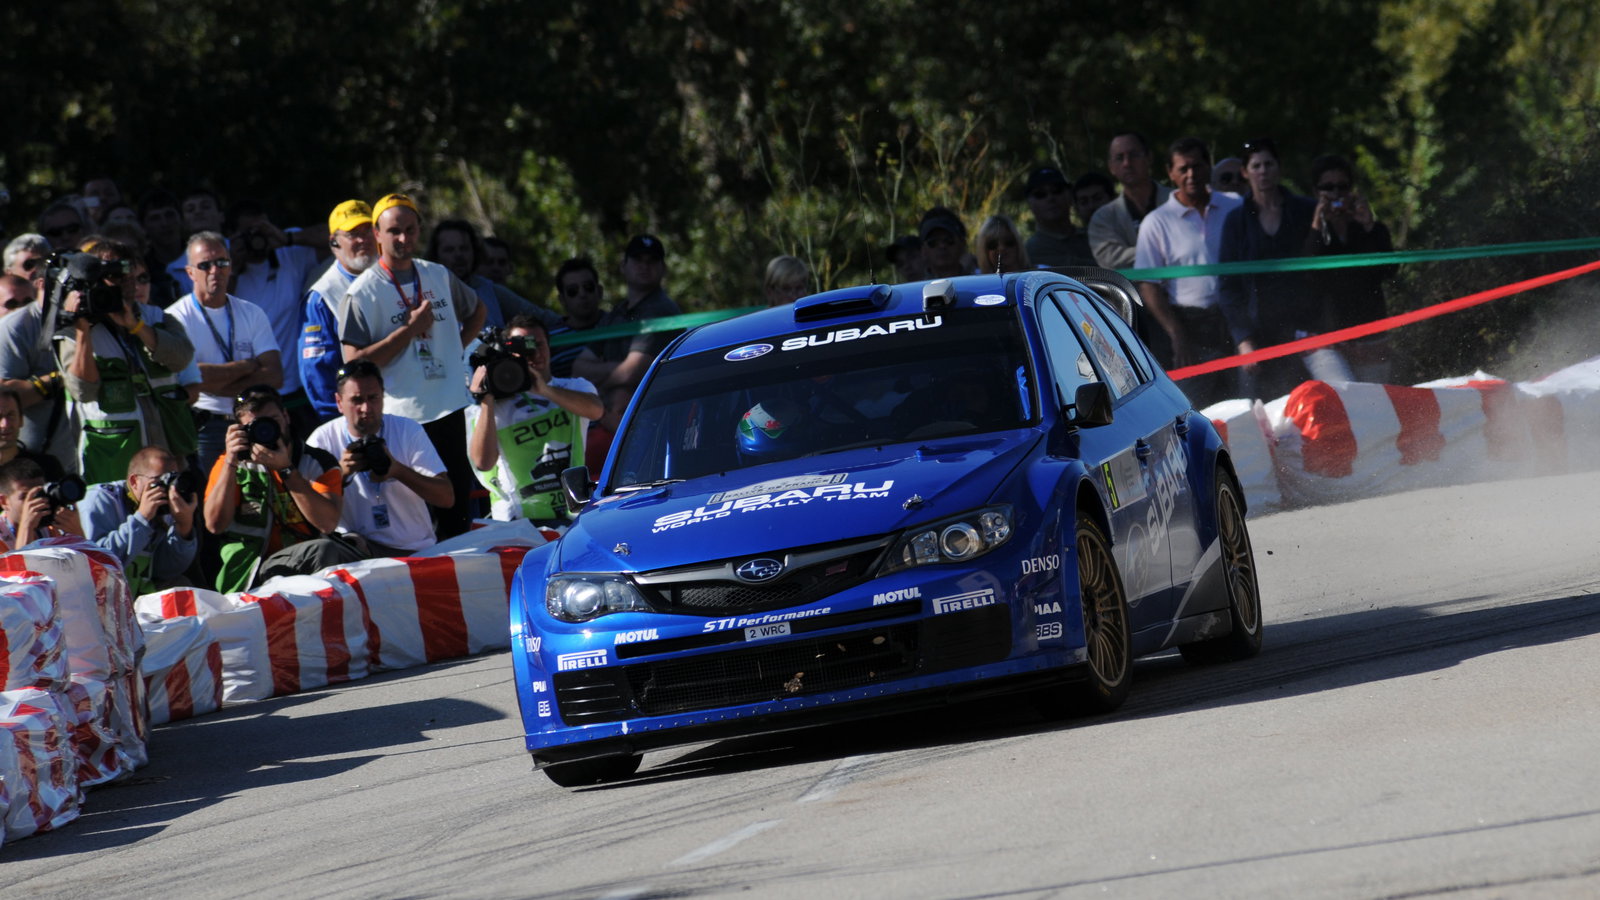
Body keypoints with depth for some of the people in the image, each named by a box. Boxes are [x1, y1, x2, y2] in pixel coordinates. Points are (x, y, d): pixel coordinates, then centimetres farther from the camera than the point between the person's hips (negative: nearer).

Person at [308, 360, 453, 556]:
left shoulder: (409, 430, 3)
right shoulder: (323, 439, 2)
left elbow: (447, 498, -6)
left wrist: (399, 470, -21)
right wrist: (341, 472, -23)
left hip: (415, 549, 1)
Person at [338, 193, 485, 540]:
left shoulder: (439, 276, 10)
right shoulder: (362, 292, -8)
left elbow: (477, 311, 29)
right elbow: (355, 362, -15)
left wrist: (455, 345, 12)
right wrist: (409, 330, -17)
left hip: (449, 407, 6)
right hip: (400, 416, -6)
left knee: (457, 505, 10)